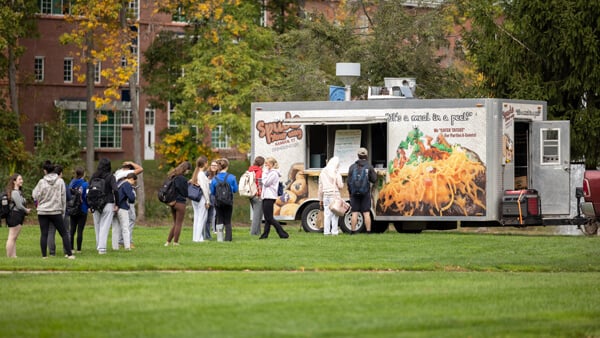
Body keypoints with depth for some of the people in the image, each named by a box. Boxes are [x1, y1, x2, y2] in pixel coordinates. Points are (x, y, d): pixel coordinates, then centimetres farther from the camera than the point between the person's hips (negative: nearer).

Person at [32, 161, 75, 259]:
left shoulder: (42, 182, -5)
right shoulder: (60, 181, -2)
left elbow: (35, 195, 0)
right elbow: (63, 197, 2)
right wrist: (63, 211, 10)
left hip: (42, 211, 0)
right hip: (56, 211, 0)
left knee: (44, 234, 4)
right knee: (64, 233, 6)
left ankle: (44, 255, 2)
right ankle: (69, 254, 1)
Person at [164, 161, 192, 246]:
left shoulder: (173, 176, 8)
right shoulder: (182, 179, -17)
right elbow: (185, 192, -13)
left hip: (172, 202, 8)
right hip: (180, 203, -8)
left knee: (175, 223, 17)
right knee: (179, 224, 2)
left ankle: (168, 241, 14)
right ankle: (175, 242, 2)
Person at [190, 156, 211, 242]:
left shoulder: (195, 173, 12)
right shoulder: (202, 174, -13)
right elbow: (204, 188, -15)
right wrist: (207, 201, -11)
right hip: (202, 199, -9)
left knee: (197, 218, 12)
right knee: (202, 218, -4)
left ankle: (195, 237, 14)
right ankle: (198, 238, -5)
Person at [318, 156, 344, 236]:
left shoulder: (323, 172, 9)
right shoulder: (336, 173, -7)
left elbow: (320, 187, 12)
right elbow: (340, 186, -10)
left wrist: (320, 199, 18)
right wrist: (342, 184, 14)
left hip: (326, 196, 4)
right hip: (334, 196, -4)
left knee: (327, 214, 7)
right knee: (335, 214, 0)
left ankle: (326, 231, 6)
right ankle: (334, 231, -3)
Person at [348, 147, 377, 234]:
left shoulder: (352, 167, 1)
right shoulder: (369, 167, -2)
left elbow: (349, 181, 2)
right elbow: (374, 179, -1)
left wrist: (350, 192, 14)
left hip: (355, 193, 1)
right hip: (365, 193, -1)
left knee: (354, 213, 2)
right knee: (366, 213, 0)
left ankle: (352, 231, 1)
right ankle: (368, 231, -2)